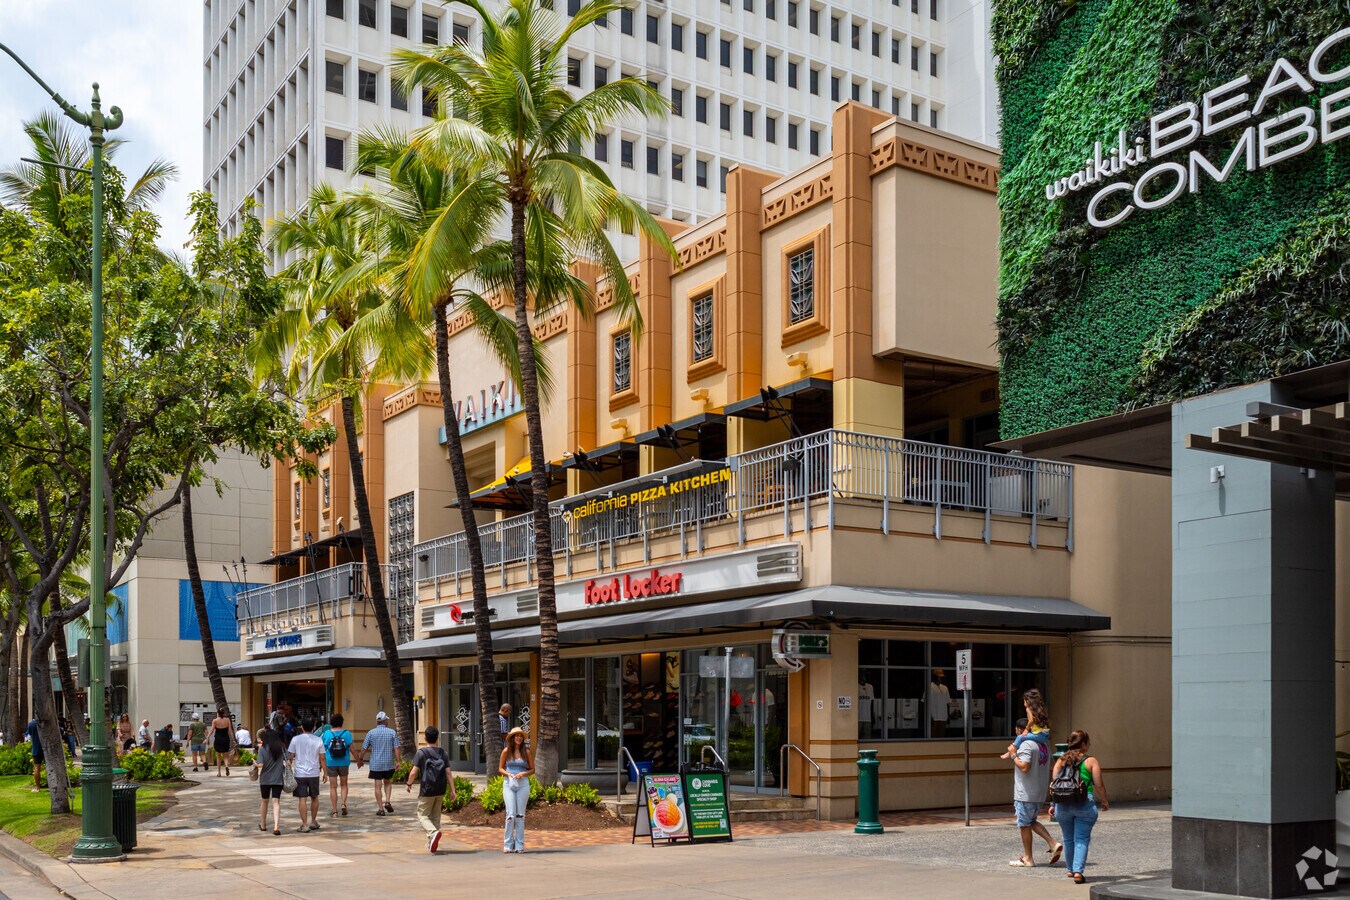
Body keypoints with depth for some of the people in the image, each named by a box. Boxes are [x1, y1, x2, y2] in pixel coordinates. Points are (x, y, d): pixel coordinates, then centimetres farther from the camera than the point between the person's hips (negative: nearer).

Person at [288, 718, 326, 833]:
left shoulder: (296, 739, -4)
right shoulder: (318, 740, 0)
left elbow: (290, 756, -2)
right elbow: (322, 758, 2)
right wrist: (325, 773, 11)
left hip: (300, 774, -2)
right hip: (314, 773, 2)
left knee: (302, 799, 0)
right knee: (314, 798, 17)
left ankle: (305, 825, -4)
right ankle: (313, 822, 27)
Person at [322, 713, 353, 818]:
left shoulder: (326, 734, -5)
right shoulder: (347, 733, -5)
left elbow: (323, 749, -3)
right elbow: (351, 748, -4)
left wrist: (323, 763, 9)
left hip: (331, 763, 0)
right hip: (344, 762, 0)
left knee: (333, 787, 6)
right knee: (343, 785, 18)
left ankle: (334, 811, 7)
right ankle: (343, 803, -3)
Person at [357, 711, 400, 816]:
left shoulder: (371, 733, -2)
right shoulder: (392, 732, -2)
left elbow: (364, 748, 1)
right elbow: (396, 748, -6)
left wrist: (360, 759, 15)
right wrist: (398, 761, -2)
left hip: (375, 764, -1)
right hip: (389, 763, 1)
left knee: (378, 786, 3)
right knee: (387, 782, 21)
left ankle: (380, 809, 2)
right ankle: (388, 801, 3)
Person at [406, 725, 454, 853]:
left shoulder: (421, 752, -9)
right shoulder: (442, 753, 3)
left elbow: (414, 772, -11)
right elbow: (448, 773, 1)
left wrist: (409, 784, 7)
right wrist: (452, 790, 4)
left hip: (426, 790, -4)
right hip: (440, 791, 4)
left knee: (423, 815, 4)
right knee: (436, 817, 15)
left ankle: (433, 832, -24)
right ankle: (431, 845, 19)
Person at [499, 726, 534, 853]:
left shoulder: (526, 752, 7)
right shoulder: (506, 751, 4)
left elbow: (532, 769, 11)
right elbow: (500, 768, 10)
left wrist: (523, 773, -8)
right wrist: (508, 774, -9)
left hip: (523, 784, 1)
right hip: (509, 783, -1)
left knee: (520, 815, 1)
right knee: (510, 814, -8)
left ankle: (519, 845, 6)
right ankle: (508, 845, 0)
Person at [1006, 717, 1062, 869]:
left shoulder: (1025, 745, -16)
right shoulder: (1043, 746, 12)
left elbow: (1024, 767, -27)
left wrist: (1013, 755, -12)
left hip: (1026, 794, -9)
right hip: (1040, 793, 9)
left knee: (1024, 824, 3)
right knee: (1031, 822, 20)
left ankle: (1028, 858, 9)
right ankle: (1053, 845, 6)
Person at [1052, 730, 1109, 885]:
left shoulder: (1061, 761, 7)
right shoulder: (1091, 761, -3)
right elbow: (1099, 785, -4)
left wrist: (1054, 804, 14)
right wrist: (1105, 801, 12)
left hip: (1063, 804, 4)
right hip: (1084, 804, -4)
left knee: (1068, 839, 17)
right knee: (1082, 839, 0)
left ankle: (1070, 869, 29)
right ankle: (1078, 871, -11)